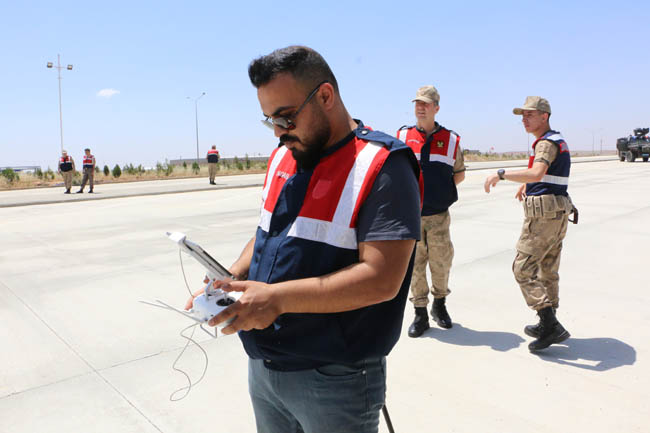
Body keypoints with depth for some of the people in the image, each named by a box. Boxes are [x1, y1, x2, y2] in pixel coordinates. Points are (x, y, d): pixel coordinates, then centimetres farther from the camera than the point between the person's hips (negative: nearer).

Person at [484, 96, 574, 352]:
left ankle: (550, 325, -8)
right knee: (548, 269, 16)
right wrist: (527, 184, 35)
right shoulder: (558, 141, 18)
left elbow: (537, 173, -33)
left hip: (543, 214, -10)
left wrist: (501, 174, -29)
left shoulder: (546, 143, -14)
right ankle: (548, 325, 26)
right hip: (559, 213, 10)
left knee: (523, 269, -7)